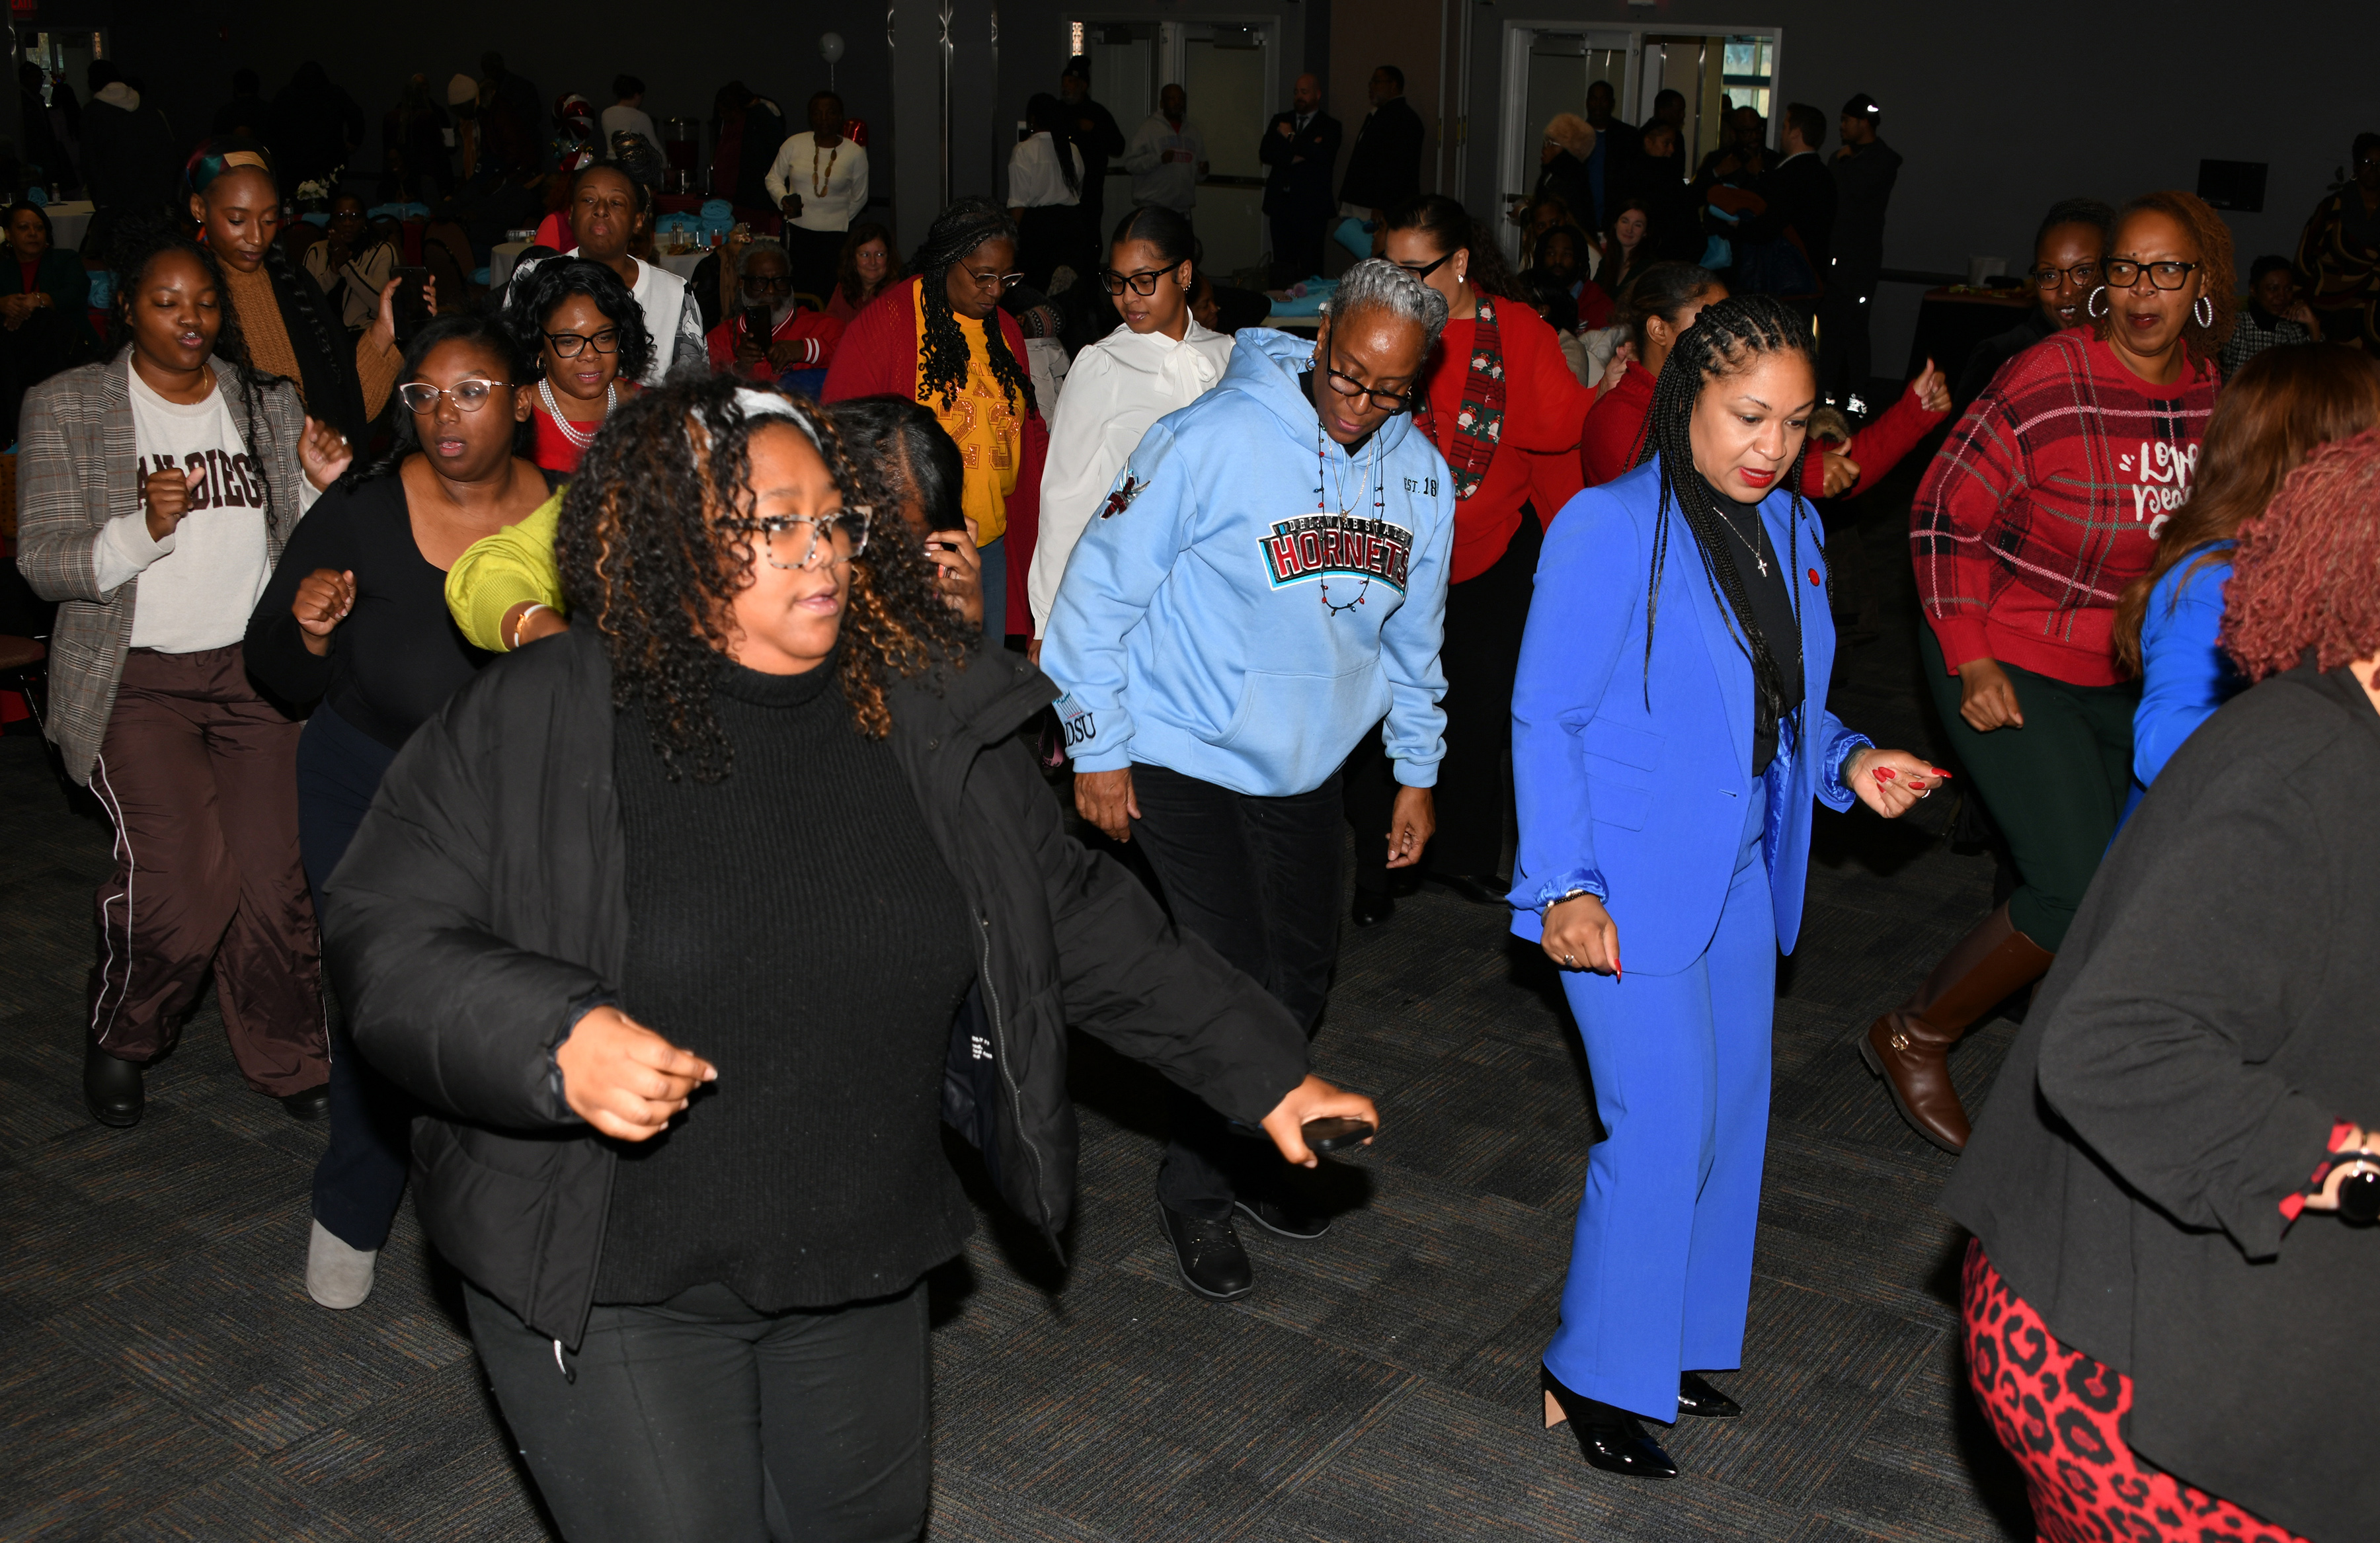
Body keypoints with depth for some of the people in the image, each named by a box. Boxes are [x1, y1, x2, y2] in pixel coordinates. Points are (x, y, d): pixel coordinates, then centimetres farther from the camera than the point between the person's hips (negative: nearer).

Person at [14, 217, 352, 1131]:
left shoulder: (267, 403, 11)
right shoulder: (66, 407, 1)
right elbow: (43, 564, -5)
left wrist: (322, 487, -8)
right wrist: (144, 529, -23)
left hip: (254, 673, 3)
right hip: (136, 679, -3)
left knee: (274, 878, -5)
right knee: (184, 878, -17)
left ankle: (288, 1060, 18)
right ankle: (118, 1039, 13)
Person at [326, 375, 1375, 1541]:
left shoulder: (926, 719, -2)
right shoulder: (533, 726, -14)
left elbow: (1074, 913, 5)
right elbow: (384, 935, -12)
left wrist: (1262, 1068, 5)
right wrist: (555, 1042, -31)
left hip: (863, 1270, 5)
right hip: (608, 1284, -4)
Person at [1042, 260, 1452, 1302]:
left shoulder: (1421, 475, 0)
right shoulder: (1212, 440, -19)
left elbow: (1413, 638, 14)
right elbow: (1102, 588, -13)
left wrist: (1417, 771, 16)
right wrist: (1098, 750, -12)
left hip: (1304, 767, 6)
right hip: (1182, 755, -6)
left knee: (1303, 968, 12)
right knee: (1234, 979, -9)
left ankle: (1247, 1151, 36)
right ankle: (1196, 1191, 15)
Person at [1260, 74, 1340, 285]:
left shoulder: (1329, 126, 3)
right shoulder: (1280, 121, 16)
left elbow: (1323, 155, -16)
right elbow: (1265, 153, 2)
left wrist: (1291, 137, -6)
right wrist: (1295, 156, -13)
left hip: (1311, 206, -4)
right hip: (1281, 204, 4)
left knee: (1310, 265, -6)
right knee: (1282, 262, 4)